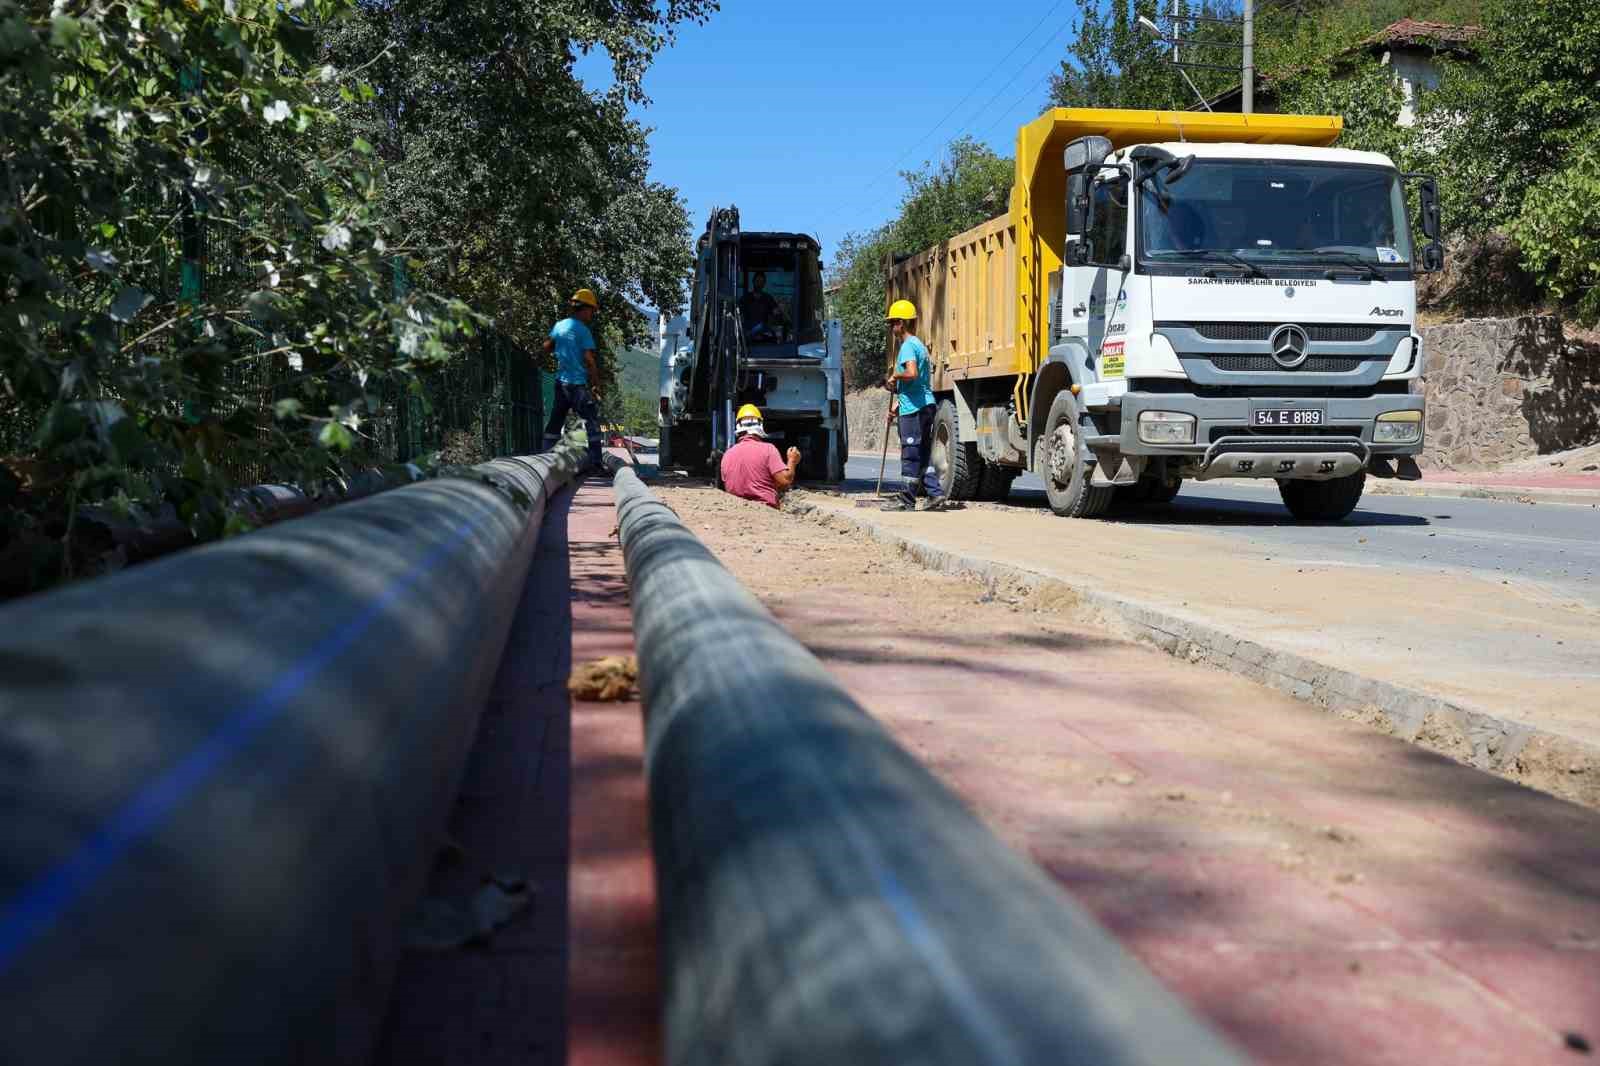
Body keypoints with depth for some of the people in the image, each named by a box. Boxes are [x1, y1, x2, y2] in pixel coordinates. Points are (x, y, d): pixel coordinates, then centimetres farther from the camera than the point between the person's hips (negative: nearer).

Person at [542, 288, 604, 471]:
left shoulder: (559, 326, 8)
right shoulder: (583, 331, -11)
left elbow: (546, 348, 17)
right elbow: (589, 360, -14)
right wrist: (596, 385, -8)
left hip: (561, 382, 7)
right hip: (578, 383, -7)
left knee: (556, 421, 15)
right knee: (592, 421, -3)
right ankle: (595, 463, -8)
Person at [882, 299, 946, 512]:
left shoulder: (908, 346, -11)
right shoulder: (920, 345, 20)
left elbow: (911, 374, -29)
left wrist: (894, 376, -10)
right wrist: (899, 404, 26)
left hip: (913, 409, -10)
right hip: (925, 405, 10)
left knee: (911, 455, -4)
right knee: (923, 454, 12)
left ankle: (907, 500, 1)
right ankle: (936, 494, 7)